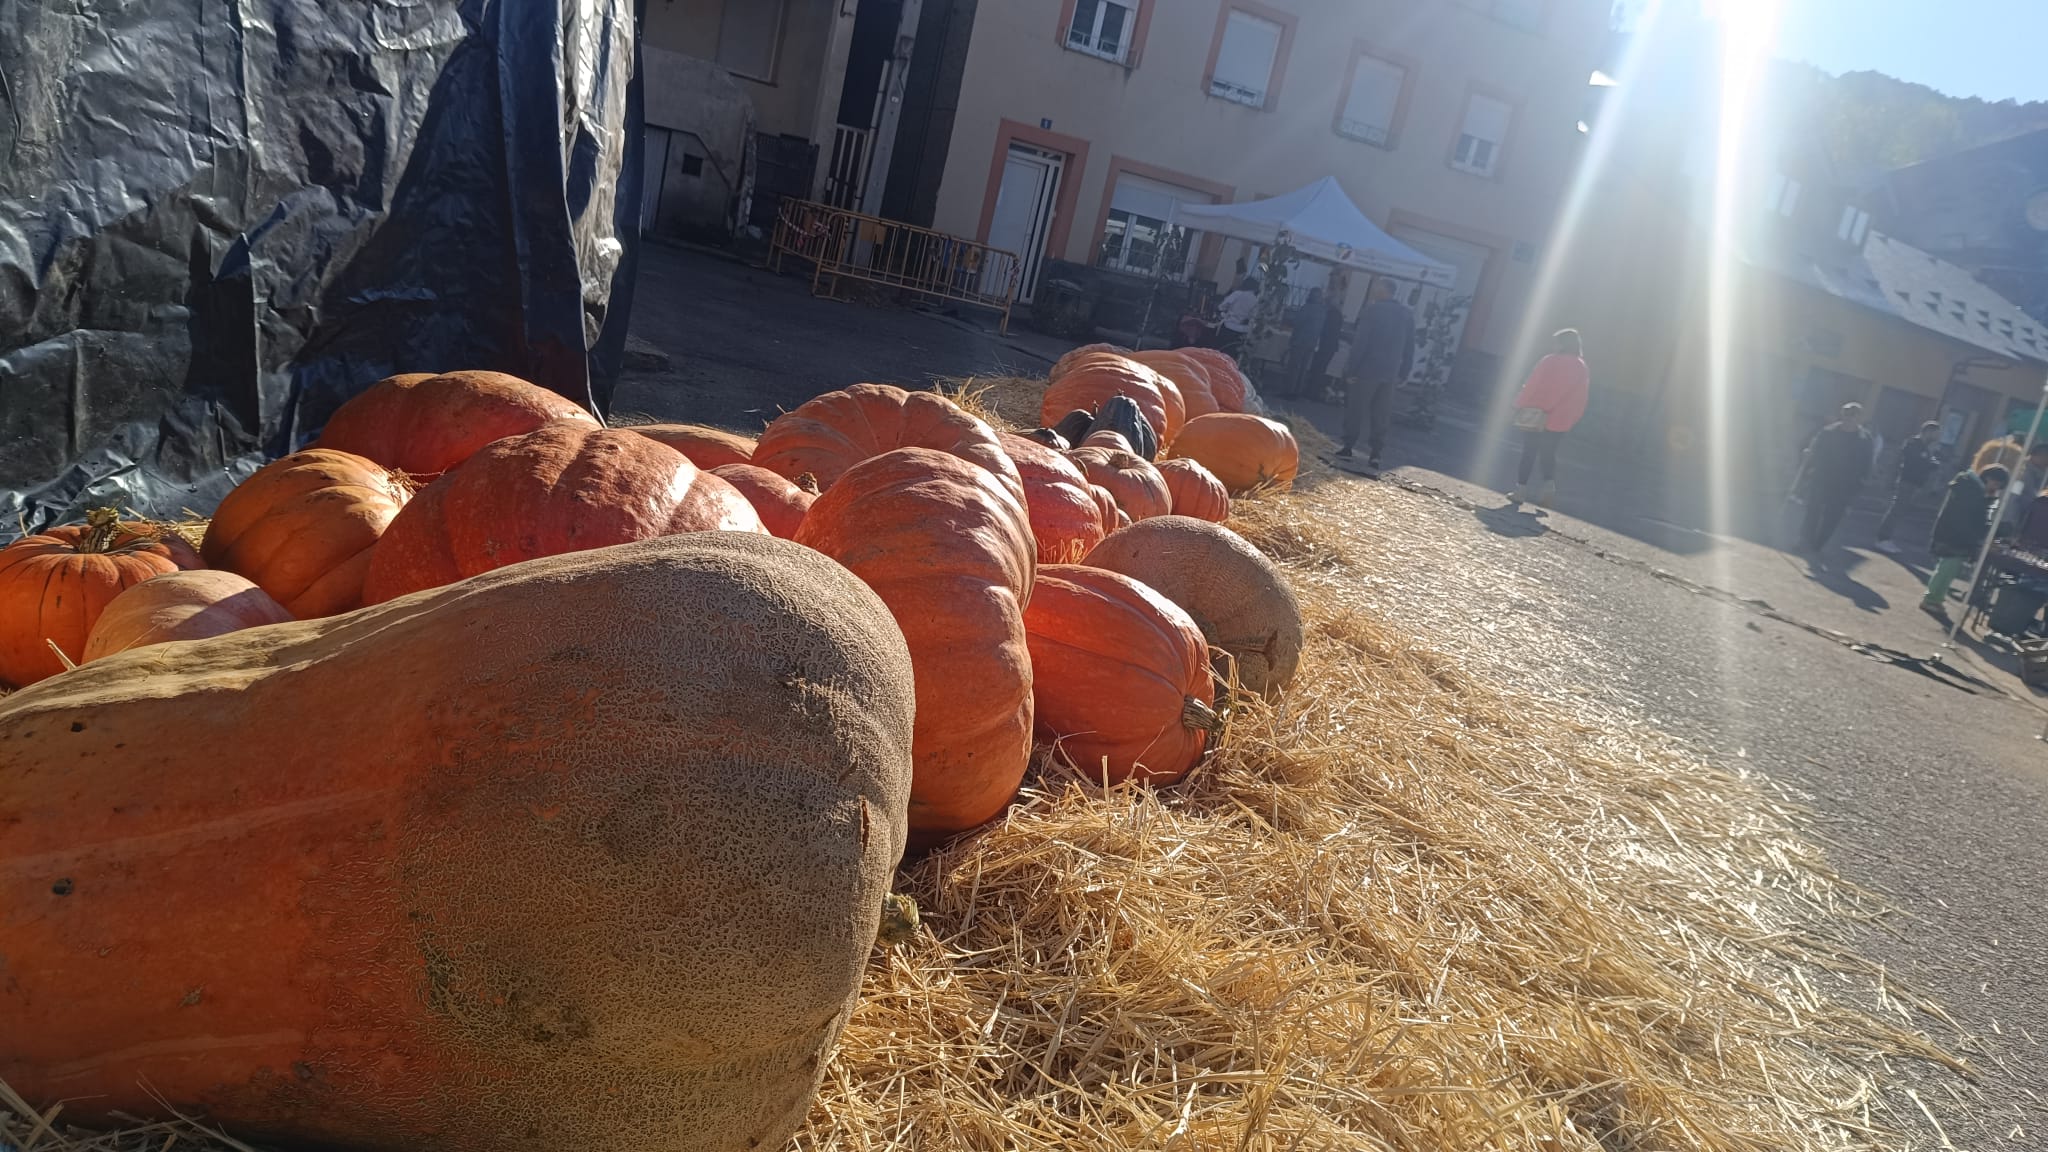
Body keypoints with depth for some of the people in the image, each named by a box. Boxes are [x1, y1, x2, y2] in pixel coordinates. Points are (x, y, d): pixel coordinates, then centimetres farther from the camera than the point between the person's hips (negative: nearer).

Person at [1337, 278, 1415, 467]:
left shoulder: (1373, 310, -8)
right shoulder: (1407, 314, 10)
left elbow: (1360, 341, -13)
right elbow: (1409, 347, 11)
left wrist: (1352, 369, -12)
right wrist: (1403, 373, 13)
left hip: (1367, 369, -5)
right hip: (1390, 373, 5)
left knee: (1356, 409, 4)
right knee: (1382, 415, 8)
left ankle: (1349, 448, 3)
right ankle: (1376, 453, 5)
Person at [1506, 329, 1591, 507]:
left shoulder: (1549, 362, -10)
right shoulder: (1582, 368, 6)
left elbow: (1532, 387, -11)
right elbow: (1580, 399, 6)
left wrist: (1520, 406, -4)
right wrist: (1570, 419, 11)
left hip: (1535, 417, -4)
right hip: (1559, 421, 4)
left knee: (1529, 453, 4)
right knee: (1549, 454, 17)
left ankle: (1521, 489, 5)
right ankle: (1550, 485, -3)